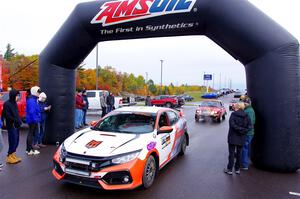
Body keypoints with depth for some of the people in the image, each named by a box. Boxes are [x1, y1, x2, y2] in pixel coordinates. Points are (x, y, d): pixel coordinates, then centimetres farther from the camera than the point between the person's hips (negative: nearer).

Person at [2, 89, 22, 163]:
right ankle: (9, 157, 8)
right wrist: (15, 120, -22)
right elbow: (7, 116, -17)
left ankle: (13, 155, 24)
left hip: (16, 125, 8)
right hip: (11, 126, -8)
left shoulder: (14, 103, 12)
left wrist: (19, 121, 4)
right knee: (13, 141, -4)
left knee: (16, 141, 12)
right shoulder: (7, 104, -13)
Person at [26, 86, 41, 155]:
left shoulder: (34, 100, 15)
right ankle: (30, 150, 3)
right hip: (32, 120, -11)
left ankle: (29, 149, 26)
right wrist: (35, 119, -23)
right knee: (31, 134, -4)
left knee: (31, 134, 16)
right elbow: (32, 111, -24)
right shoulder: (31, 100, -18)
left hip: (32, 120, 11)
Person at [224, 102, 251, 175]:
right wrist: (243, 130, -4)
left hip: (233, 138, -4)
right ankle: (237, 169, 24)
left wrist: (239, 129, -12)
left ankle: (230, 169, 11)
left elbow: (232, 125, -20)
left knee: (231, 153, 4)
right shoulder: (246, 116, 3)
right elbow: (249, 126, -4)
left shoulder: (233, 114, -10)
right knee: (239, 153, 15)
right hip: (241, 139, 4)